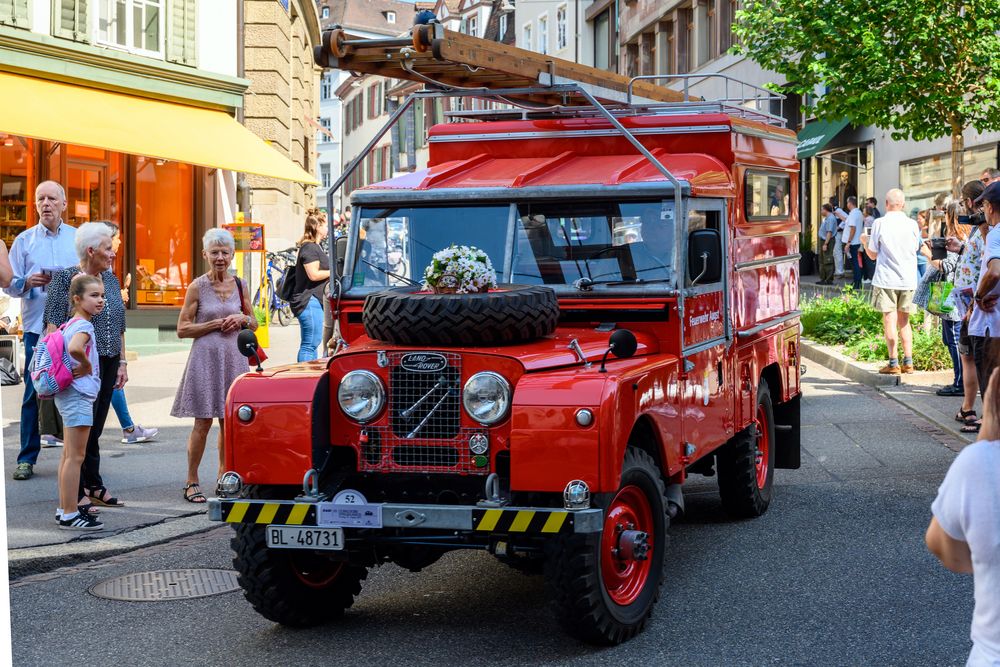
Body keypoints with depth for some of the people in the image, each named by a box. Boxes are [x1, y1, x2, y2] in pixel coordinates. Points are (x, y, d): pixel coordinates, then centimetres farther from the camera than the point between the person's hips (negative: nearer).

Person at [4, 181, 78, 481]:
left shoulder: (79, 239, 10)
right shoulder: (24, 240, 8)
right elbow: (9, 284, 7)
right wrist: (28, 282, -12)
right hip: (37, 325, -1)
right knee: (33, 393, -1)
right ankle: (27, 458, 5)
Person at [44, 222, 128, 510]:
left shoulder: (111, 279, 14)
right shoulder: (65, 278, -6)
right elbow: (54, 322, -10)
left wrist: (122, 362, 16)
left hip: (108, 363, 6)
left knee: (95, 428, 11)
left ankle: (93, 487, 17)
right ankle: (78, 493, 2)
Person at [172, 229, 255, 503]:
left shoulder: (240, 285, 8)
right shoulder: (197, 287, -4)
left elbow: (254, 324, 18)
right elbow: (182, 329, -5)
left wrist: (242, 319, -4)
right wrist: (216, 324, -12)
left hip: (234, 357, 4)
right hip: (206, 357, -4)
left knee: (229, 422, 8)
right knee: (203, 422, -4)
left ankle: (223, 477, 21)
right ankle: (192, 482, 6)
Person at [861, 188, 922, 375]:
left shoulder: (879, 223, -7)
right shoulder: (912, 224, 1)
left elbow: (873, 254, -1)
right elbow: (916, 248, 15)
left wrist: (865, 241, 19)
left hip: (886, 280, -3)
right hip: (908, 279, 4)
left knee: (889, 320, 0)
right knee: (904, 320, 14)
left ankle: (893, 363, -2)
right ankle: (908, 362, 12)